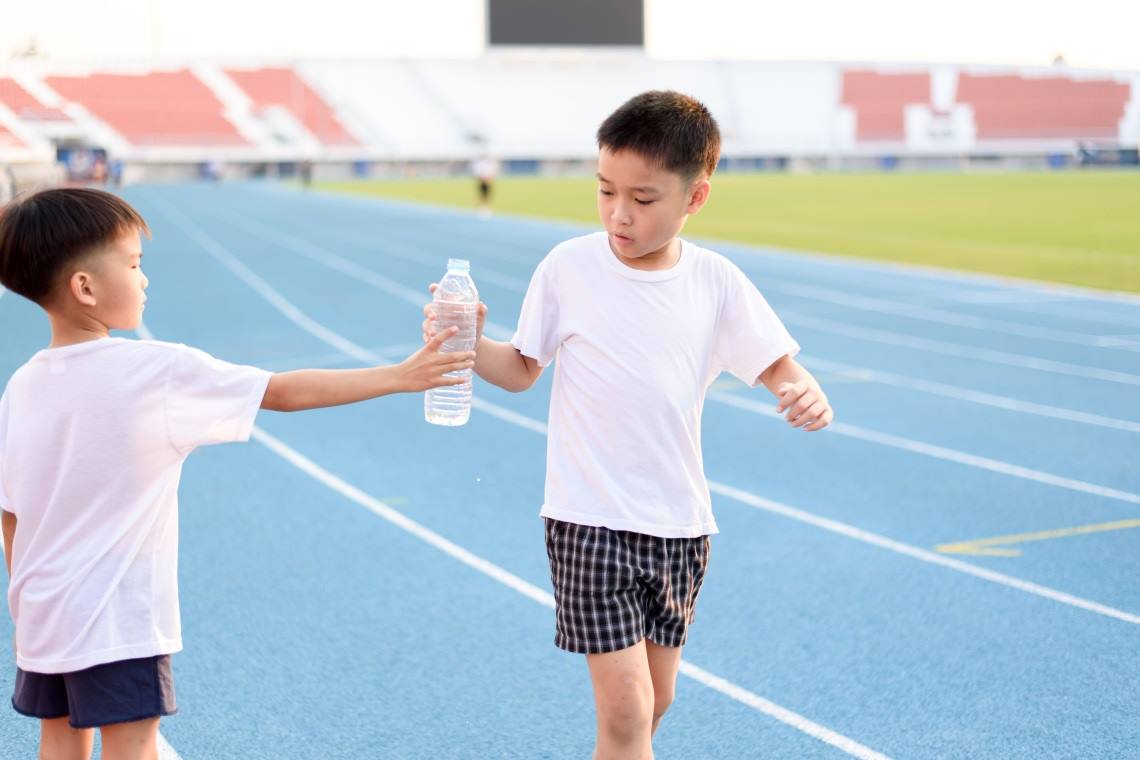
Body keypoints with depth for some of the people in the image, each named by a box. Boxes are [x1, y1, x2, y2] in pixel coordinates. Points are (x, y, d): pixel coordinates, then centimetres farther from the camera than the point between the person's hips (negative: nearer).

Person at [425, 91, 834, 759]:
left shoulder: (718, 283, -3)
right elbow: (523, 371, 0)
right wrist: (469, 346, -20)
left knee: (656, 700, 16)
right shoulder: (569, 268, -8)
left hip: (680, 524, 3)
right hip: (590, 521, -3)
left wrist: (808, 397, -21)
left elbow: (778, 366, 2)